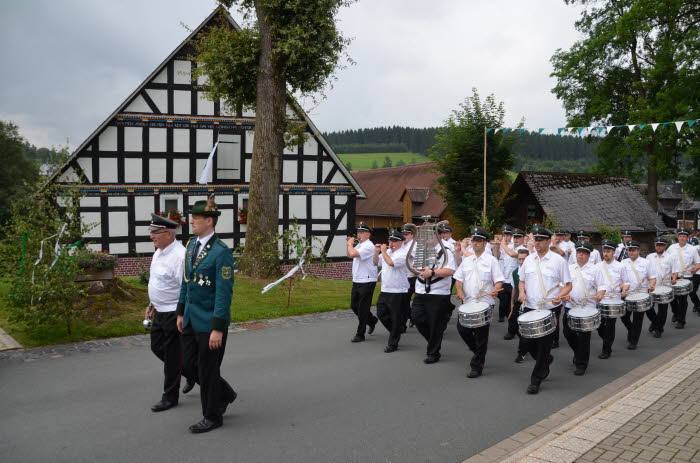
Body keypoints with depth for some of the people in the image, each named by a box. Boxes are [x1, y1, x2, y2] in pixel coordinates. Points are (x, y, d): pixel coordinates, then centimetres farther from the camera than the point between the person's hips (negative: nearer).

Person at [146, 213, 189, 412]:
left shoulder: (179, 256, -23)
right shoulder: (159, 252, 8)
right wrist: (152, 304, 21)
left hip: (174, 313, -10)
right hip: (160, 311, 10)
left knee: (172, 355, 4)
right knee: (157, 347, 19)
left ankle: (170, 397, 20)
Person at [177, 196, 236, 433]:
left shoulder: (222, 252, -19)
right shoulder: (192, 245, 7)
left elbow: (224, 293, -20)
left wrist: (218, 329, -21)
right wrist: (181, 313, 16)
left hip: (210, 322, -8)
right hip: (191, 319, 8)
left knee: (207, 370, 5)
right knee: (189, 365, 16)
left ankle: (212, 416, 24)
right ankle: (225, 394, 36)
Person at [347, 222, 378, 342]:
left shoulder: (368, 246, -16)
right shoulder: (359, 245, 14)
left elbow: (353, 254, -29)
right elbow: (349, 255, 24)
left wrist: (350, 244, -11)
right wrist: (349, 244, 10)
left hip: (367, 282, -9)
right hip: (357, 281, 9)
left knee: (362, 309, -2)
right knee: (354, 306, 16)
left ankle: (360, 335, 7)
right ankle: (372, 320, 36)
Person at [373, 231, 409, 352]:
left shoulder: (404, 253, -12)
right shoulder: (387, 251, 12)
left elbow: (391, 262, -25)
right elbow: (375, 263, 20)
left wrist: (383, 251, -11)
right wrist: (377, 252, 4)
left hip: (398, 291, -8)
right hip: (385, 290, 8)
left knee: (396, 319, 2)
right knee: (381, 314, 13)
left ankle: (393, 344, 11)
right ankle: (396, 332, 34)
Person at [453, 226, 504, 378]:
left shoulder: (491, 260, -1)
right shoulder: (466, 261, 12)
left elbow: (499, 281, -6)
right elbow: (458, 279, 14)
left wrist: (495, 290, -26)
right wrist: (460, 291, -5)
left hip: (485, 303, -5)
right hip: (468, 302, 5)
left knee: (481, 336, 0)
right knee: (462, 328, 3)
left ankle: (477, 366, 11)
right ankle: (477, 351, 29)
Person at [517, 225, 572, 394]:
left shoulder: (558, 260, -4)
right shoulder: (528, 260, 8)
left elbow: (568, 285, -2)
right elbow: (522, 280, 18)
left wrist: (559, 296, -20)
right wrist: (522, 292, -3)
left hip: (550, 309, -4)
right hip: (530, 308, 4)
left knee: (544, 345, 0)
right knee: (528, 343, 8)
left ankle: (536, 380, 11)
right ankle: (546, 361, 38)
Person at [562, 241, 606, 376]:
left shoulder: (594, 270, 1)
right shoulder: (569, 268, 9)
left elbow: (601, 286, -2)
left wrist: (600, 295, -22)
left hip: (587, 307, -3)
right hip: (570, 306, 4)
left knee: (583, 337, -1)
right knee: (567, 332, 8)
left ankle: (581, 364, 11)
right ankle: (578, 352, 36)